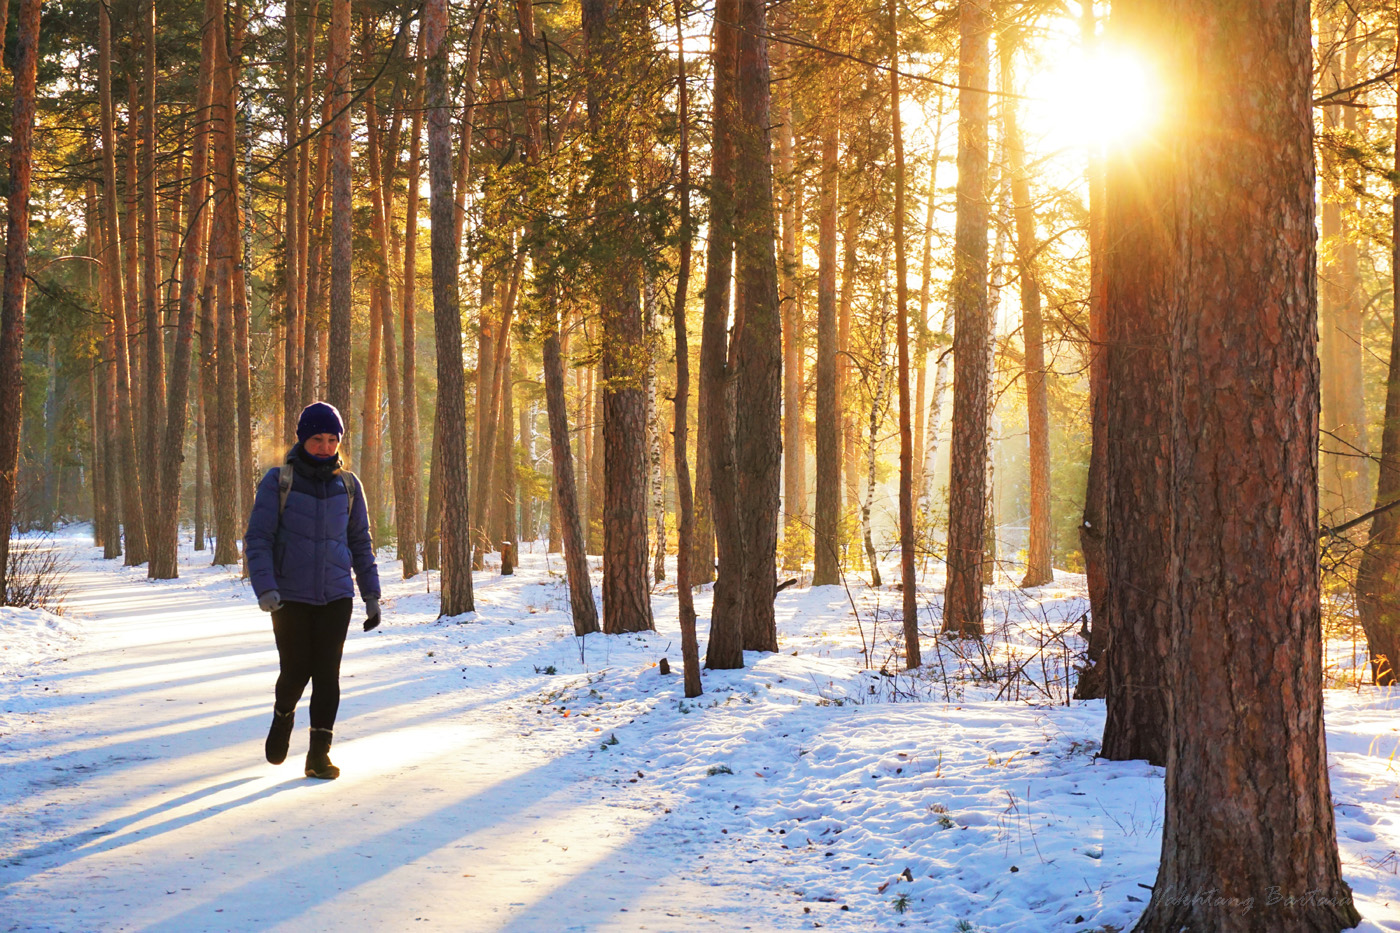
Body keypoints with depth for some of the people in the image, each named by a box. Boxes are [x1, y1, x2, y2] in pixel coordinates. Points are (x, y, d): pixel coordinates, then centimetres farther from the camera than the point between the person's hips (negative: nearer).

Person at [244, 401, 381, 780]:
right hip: (290, 598, -2)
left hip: (336, 596, 2)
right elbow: (257, 538, -7)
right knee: (296, 672, 2)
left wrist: (371, 595, 9)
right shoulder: (278, 481, -4)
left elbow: (360, 543, 12)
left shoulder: (348, 485, 5)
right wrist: (264, 588, -20)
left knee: (327, 674, -5)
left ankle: (319, 754, 3)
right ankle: (283, 715, 35)